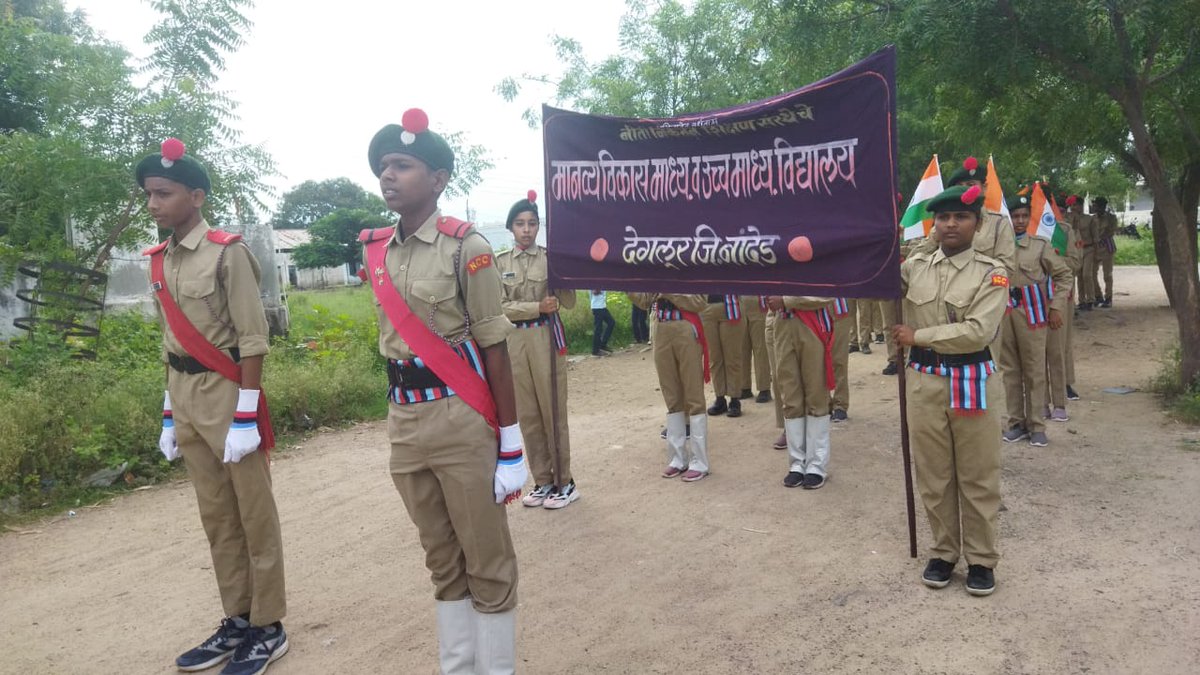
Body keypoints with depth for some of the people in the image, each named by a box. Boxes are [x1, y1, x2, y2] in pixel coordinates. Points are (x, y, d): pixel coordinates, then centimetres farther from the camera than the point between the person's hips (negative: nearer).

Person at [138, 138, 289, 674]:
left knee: (253, 515, 4)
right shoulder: (159, 261, 10)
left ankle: (268, 628, 16)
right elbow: (171, 343, 14)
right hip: (187, 398, 7)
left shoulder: (227, 252, -12)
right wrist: (170, 415, 14)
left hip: (227, 394, -7)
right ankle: (236, 621, 27)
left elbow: (252, 339, -15)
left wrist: (245, 417, -18)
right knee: (215, 516, 14)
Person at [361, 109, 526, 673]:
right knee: (441, 559, 18)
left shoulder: (465, 246, -9)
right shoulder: (376, 251, 9)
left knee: (487, 561, 7)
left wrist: (511, 445, -10)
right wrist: (399, 418, 18)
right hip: (403, 421, 6)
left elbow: (494, 348, -10)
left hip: (460, 418, -6)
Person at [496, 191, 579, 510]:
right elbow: (499, 306, -2)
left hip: (546, 338, -3)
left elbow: (569, 302, -4)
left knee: (553, 410, 1)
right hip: (513, 341, 3)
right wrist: (538, 307, -13)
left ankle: (564, 482, 12)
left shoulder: (550, 257, 0)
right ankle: (543, 480, 21)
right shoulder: (499, 262, 6)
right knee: (527, 414, 9)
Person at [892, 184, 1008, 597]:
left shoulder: (991, 272, -4)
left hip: (971, 380, -2)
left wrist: (918, 336, -14)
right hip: (924, 381, 3)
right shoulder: (913, 266, 6)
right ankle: (944, 552, 28)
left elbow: (978, 331, -16)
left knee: (977, 477, 8)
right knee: (933, 475, 12)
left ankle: (981, 559, 23)